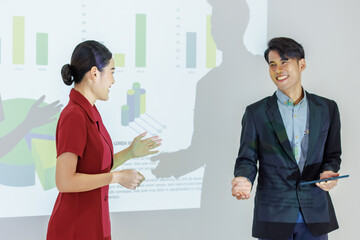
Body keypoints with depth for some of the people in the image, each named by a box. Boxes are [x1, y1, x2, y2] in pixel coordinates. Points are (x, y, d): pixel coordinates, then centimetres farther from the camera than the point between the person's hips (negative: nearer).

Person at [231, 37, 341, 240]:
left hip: (315, 214, 2)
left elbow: (332, 155, 12)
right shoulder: (256, 112, 2)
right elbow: (247, 159, 1)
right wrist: (244, 180, -20)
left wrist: (328, 172, -9)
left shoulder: (327, 109, 7)